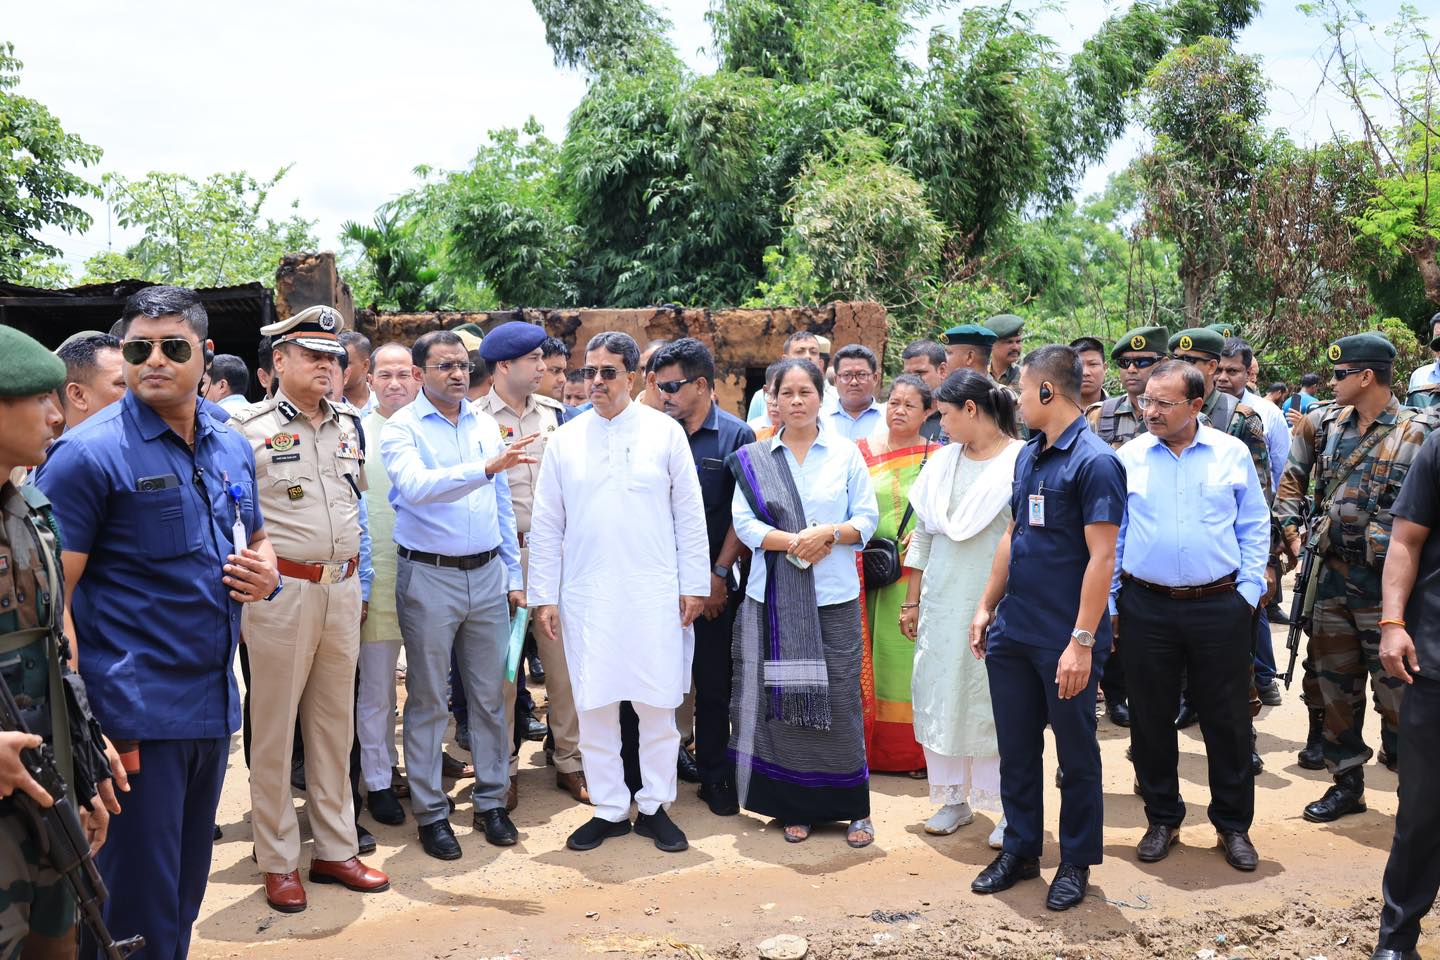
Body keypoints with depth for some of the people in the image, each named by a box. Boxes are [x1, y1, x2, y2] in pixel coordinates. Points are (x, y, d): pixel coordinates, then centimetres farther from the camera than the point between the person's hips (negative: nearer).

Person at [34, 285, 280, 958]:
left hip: (214, 702, 6)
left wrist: (266, 571, 0)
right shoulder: (89, 452, -10)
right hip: (134, 714, -6)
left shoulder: (234, 447, 10)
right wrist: (80, 728, -21)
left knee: (185, 895, 19)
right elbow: (50, 595, -14)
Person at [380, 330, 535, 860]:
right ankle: (430, 811, 17)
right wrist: (485, 468, -38)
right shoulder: (401, 427, -7)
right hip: (429, 577, -4)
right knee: (428, 700, 6)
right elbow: (414, 486, -27)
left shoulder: (485, 424, 9)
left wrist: (514, 575, 12)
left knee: (490, 695, 10)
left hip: (487, 575, 4)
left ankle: (491, 801, 23)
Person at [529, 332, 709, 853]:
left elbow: (689, 514, 4)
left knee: (657, 705, 4)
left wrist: (694, 585, 0)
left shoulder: (665, 432, 3)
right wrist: (543, 595, 3)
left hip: (655, 594, -1)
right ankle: (609, 810, 19)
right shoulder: (565, 439, 7)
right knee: (594, 706, 5)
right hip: (586, 595, 2)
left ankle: (655, 806, 19)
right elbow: (545, 523, 8)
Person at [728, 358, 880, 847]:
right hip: (775, 596, 1)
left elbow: (867, 518, 3)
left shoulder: (846, 453, 6)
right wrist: (794, 542, -15)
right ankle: (795, 807, 15)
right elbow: (744, 522, -1)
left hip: (834, 595, 0)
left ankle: (853, 807, 13)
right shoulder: (754, 458, 7)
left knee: (839, 699, 0)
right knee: (782, 698, 3)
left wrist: (829, 534, -14)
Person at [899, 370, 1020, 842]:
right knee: (940, 696, 9)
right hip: (942, 602, 6)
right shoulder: (942, 462, 10)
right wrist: (911, 601, 13)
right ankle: (954, 799, 23)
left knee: (996, 701, 1)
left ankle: (1009, 807, 14)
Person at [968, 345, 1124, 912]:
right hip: (1012, 632, 7)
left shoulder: (1094, 461, -14)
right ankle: (1020, 850, 30)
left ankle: (1076, 863, 25)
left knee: (1076, 756, 10)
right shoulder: (1028, 455, 10)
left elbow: (1101, 556, -18)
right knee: (1015, 749, 15)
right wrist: (987, 606, 15)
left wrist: (1082, 641, -21)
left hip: (1065, 641, -7)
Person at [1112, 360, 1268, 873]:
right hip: (1147, 608, 1)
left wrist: (1248, 592, -3)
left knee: (1227, 719, 7)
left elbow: (1254, 527, 5)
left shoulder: (1232, 454, 1)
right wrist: (1109, 602, 2)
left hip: (1220, 606, 0)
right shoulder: (1127, 458, 1)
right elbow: (1111, 536, 4)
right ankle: (1162, 820, 25)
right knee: (1151, 719, 8)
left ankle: (1233, 825, 23)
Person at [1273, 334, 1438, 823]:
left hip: (1387, 580, -5)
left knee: (1396, 689, 0)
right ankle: (1346, 783, 27)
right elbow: (1291, 480, 17)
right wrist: (1291, 533, 8)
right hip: (1330, 575, 5)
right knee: (1331, 685, 12)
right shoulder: (1321, 423, 6)